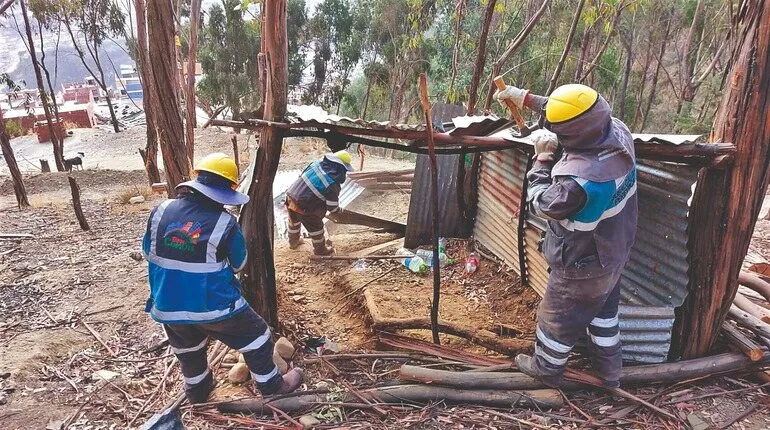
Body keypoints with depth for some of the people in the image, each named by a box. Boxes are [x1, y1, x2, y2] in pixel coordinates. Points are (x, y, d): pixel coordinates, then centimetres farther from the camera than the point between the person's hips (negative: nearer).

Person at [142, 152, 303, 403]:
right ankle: (272, 386, 32)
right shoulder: (225, 224, -18)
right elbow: (238, 264, -2)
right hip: (214, 306, -4)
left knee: (188, 349, 31)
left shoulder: (160, 212, -8)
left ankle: (197, 389, 54)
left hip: (167, 306, 5)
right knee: (255, 337, 17)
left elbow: (148, 252, 8)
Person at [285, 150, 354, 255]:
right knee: (316, 227, 18)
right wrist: (339, 210, 13)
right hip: (303, 208, -7)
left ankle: (293, 242, 58)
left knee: (294, 220, 33)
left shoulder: (317, 163, -2)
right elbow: (332, 207, -11)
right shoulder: (333, 185, -19)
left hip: (291, 196, 7)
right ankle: (320, 250, 40)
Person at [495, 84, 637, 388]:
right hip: (614, 254, 8)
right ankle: (609, 370, 50)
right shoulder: (618, 132, -18)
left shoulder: (577, 180, -41)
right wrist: (528, 99, 2)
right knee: (604, 310, 29)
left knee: (558, 318, 19)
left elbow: (539, 203, -20)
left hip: (582, 268, -7)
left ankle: (547, 368, 45)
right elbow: (579, 113, 1)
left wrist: (543, 157, -11)